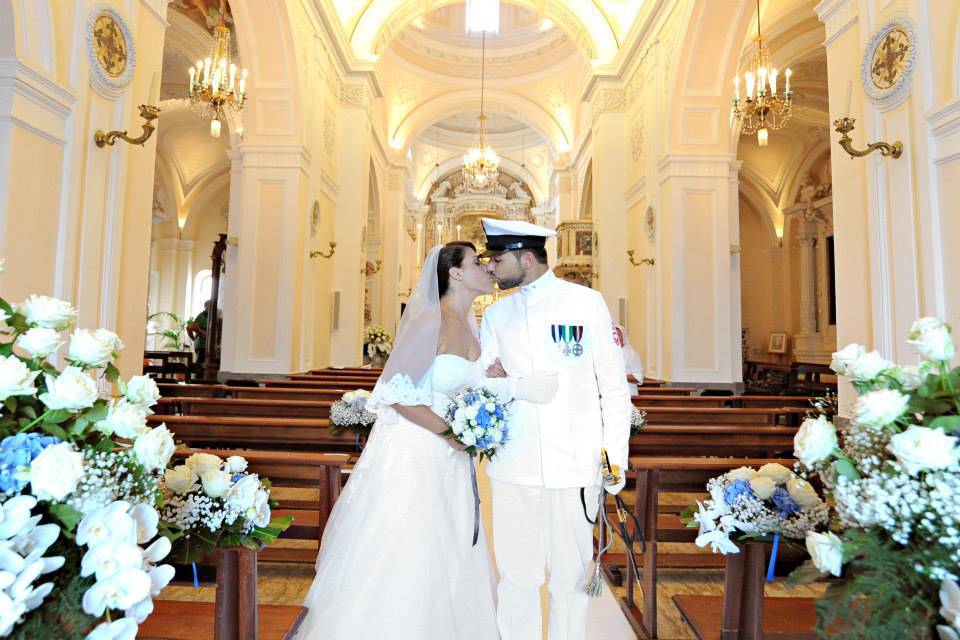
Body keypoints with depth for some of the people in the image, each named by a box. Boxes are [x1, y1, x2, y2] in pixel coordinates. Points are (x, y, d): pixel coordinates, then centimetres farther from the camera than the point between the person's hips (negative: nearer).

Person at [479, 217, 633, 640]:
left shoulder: (586, 302, 2)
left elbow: (614, 384, 1)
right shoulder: (495, 314, 12)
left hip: (574, 463, -2)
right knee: (515, 574, 11)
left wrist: (616, 458, -2)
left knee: (570, 574, 9)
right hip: (513, 463, 3)